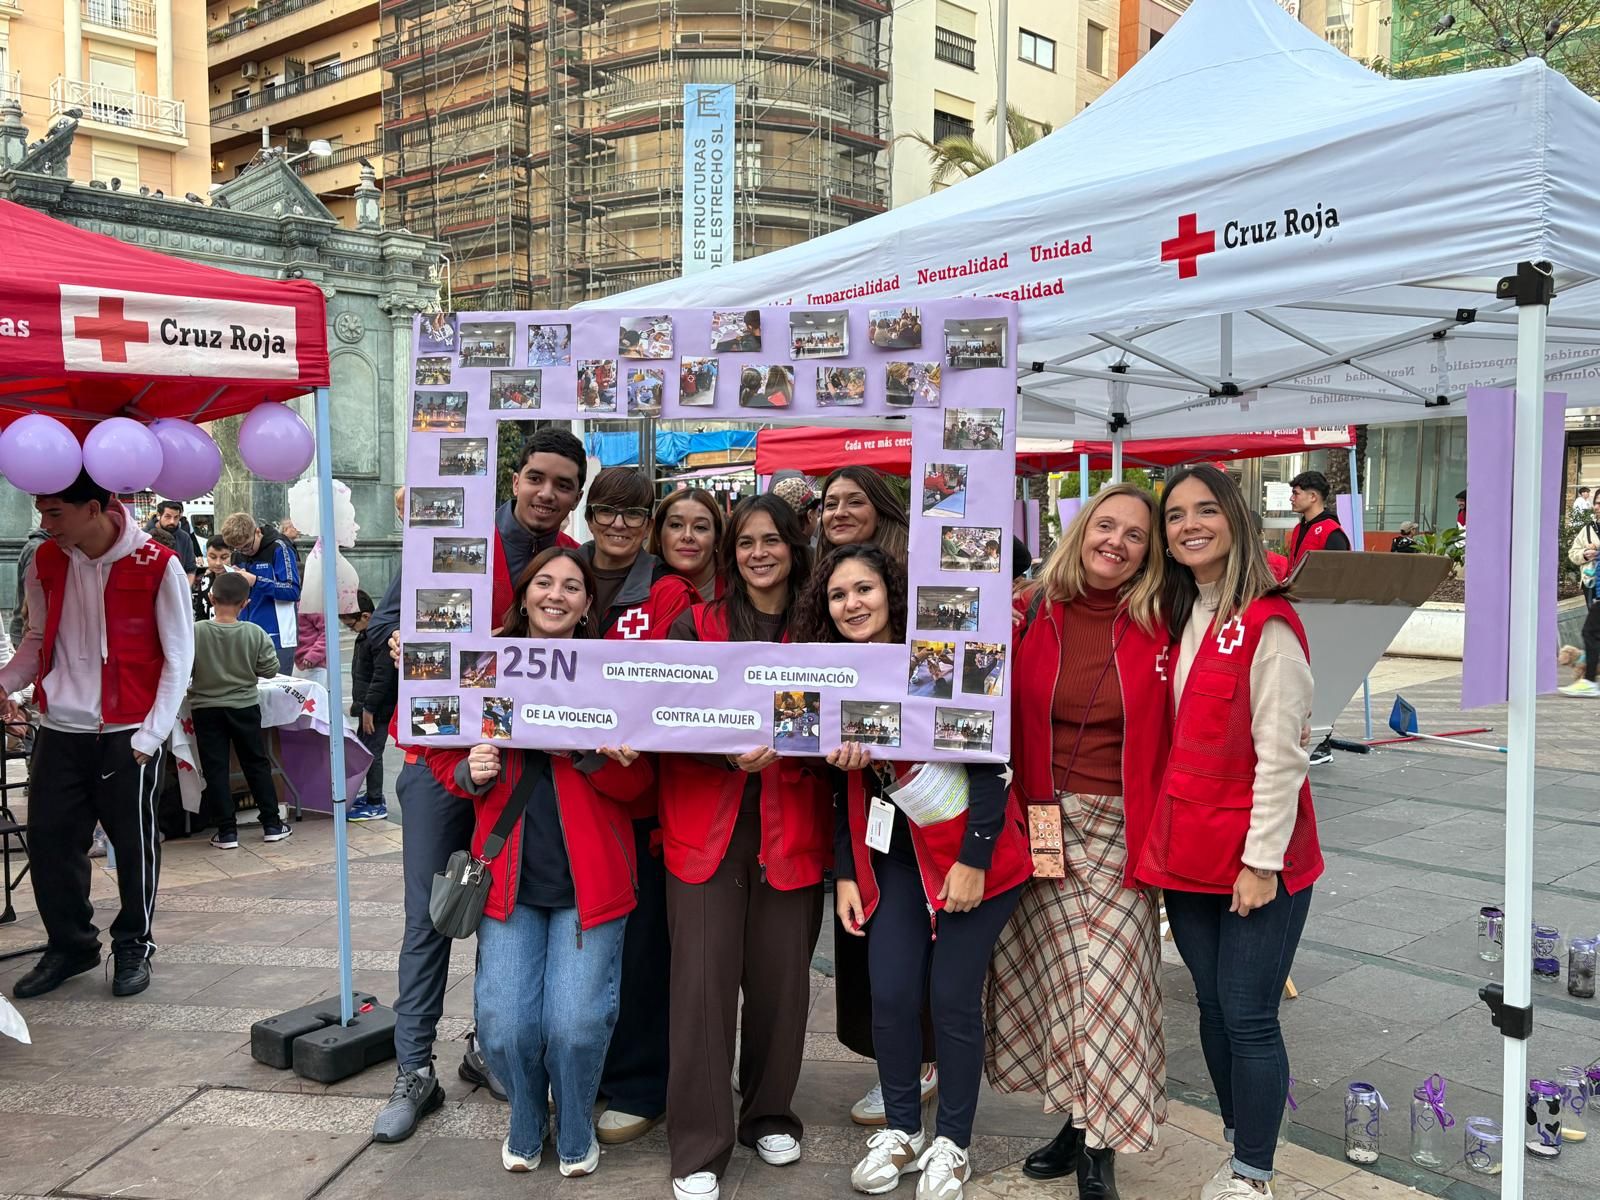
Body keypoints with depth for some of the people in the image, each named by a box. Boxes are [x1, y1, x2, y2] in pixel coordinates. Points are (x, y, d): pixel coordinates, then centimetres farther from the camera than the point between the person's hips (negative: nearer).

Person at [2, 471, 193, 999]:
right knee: (49, 840, 6)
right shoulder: (44, 562, 3)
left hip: (128, 733, -4)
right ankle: (70, 945, 26)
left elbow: (178, 656, -6)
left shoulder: (158, 566, -11)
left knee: (134, 844, 5)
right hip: (59, 731, 4)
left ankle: (133, 945, 25)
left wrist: (149, 735, -10)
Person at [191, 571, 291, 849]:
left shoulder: (195, 632, -13)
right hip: (244, 707, 1)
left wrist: (203, 673, 10)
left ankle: (227, 831, 7)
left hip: (206, 709, -1)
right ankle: (272, 824, 16)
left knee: (215, 769, 6)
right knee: (257, 764, 13)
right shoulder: (255, 633, -10)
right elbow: (270, 669, -4)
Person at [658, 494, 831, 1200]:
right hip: (706, 828, -1)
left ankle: (770, 1115, 30)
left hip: (790, 830, 1)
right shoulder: (696, 626, 6)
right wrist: (729, 748, -19)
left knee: (781, 978, 6)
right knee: (703, 980, -3)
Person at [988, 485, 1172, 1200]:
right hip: (1044, 824, 2)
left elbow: (1173, 735, 0)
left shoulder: (1157, 627, -2)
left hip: (1122, 829, -1)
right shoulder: (1033, 614, 1)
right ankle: (1080, 1120, 22)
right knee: (1053, 971, 4)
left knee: (1107, 977, -2)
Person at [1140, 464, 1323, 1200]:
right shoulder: (1176, 622, 11)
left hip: (1256, 863, -7)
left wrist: (1262, 860, -16)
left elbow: (1278, 754, -15)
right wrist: (1163, 842, 9)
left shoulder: (1267, 624, -12)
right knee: (1212, 1009, 15)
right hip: (1187, 857, 7)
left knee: (1248, 1019, 1)